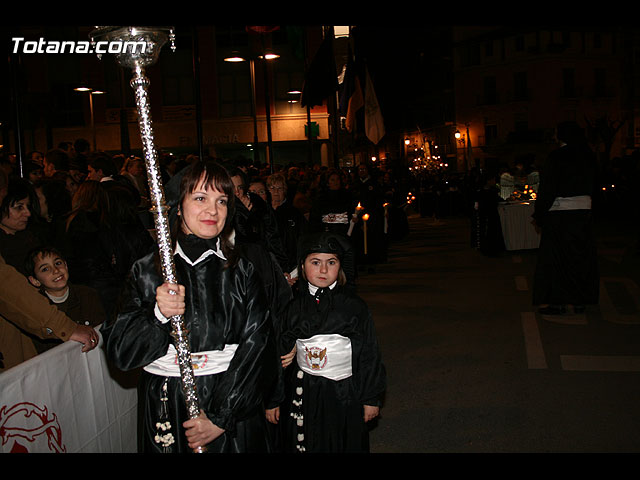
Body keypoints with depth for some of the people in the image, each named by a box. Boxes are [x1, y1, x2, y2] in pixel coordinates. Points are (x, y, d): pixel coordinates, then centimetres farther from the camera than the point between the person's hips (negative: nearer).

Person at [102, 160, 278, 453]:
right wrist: (158, 315, -23)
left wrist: (221, 417, -15)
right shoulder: (148, 270, -2)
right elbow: (119, 352, -5)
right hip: (166, 412, 1)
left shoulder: (243, 271, -1)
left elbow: (256, 347, -8)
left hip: (233, 408, 0)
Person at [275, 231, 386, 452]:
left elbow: (369, 355, -3)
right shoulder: (295, 307, 0)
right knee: (304, 445, 13)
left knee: (344, 444, 9)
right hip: (304, 394, 2)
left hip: (344, 395, -2)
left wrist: (371, 398, -2)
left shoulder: (354, 306, -7)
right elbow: (284, 350, 10)